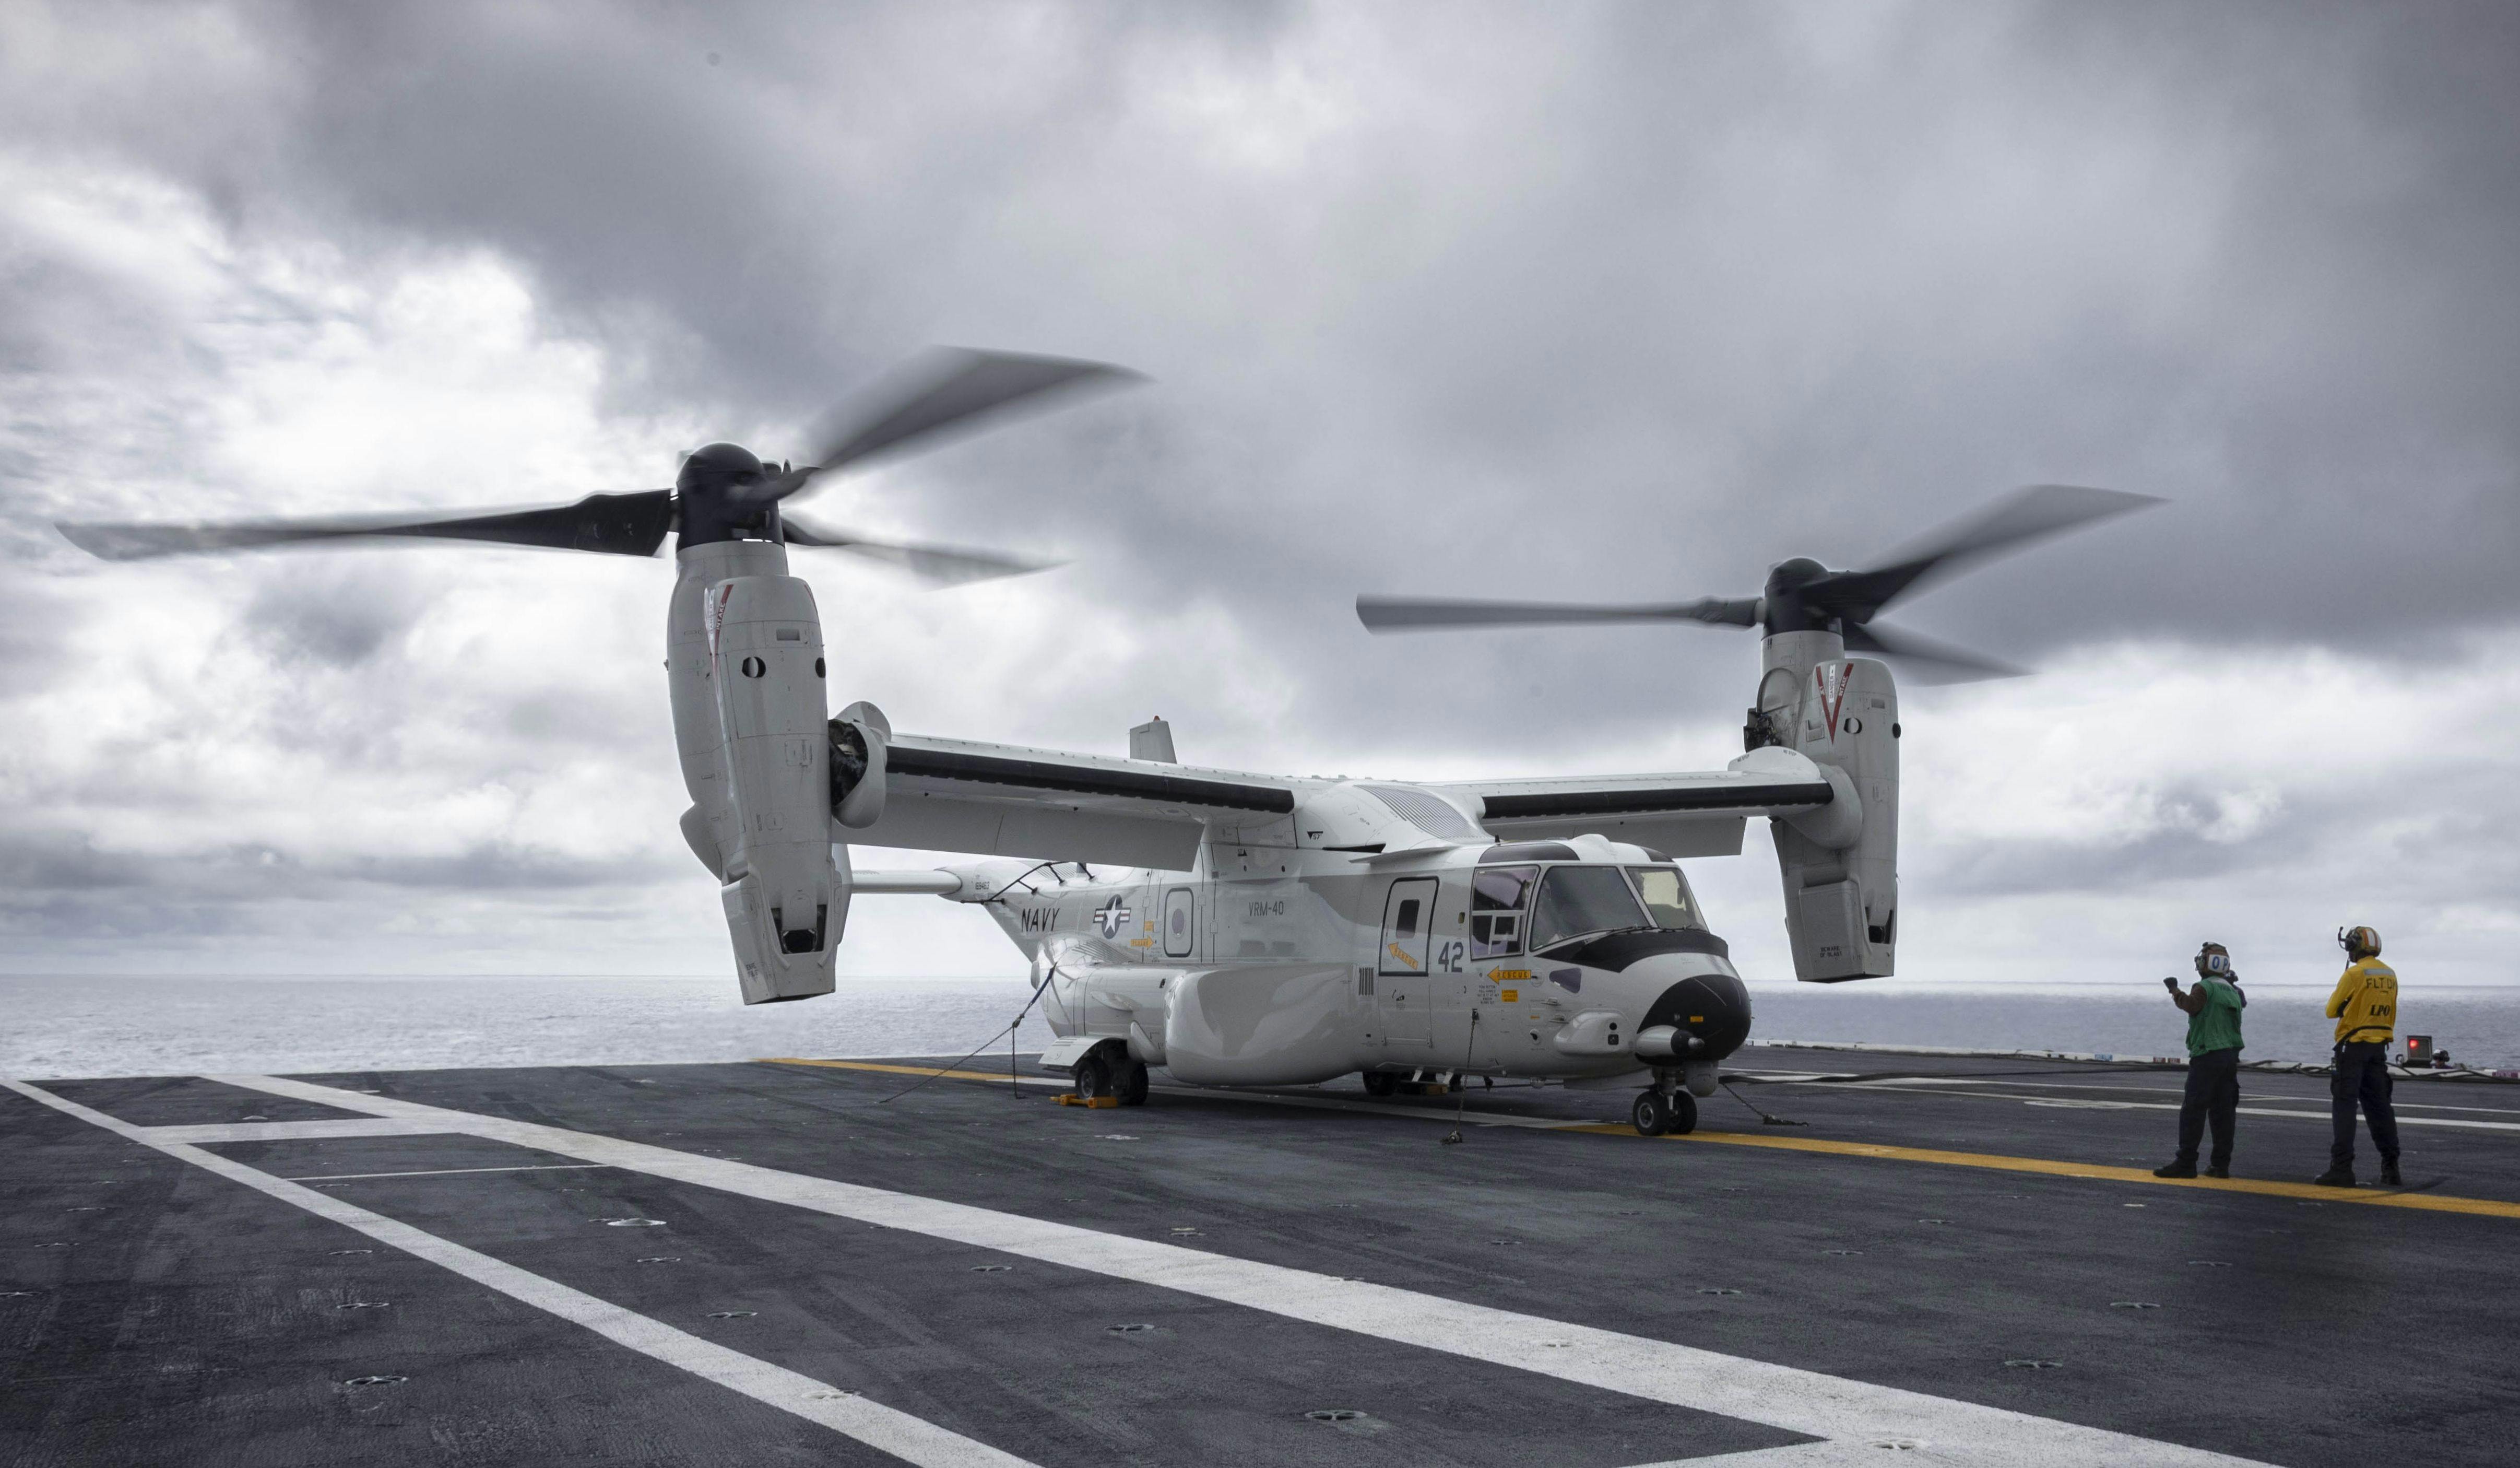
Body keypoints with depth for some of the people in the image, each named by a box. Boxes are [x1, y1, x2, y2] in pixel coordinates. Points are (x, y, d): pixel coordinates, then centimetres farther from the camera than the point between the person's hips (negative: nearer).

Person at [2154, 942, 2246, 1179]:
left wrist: (2175, 991, -13)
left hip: (2207, 1055, -8)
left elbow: (2191, 1005, -28)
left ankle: (2186, 1163, -10)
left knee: (2193, 1110, -8)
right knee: (2223, 1112, 8)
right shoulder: (2232, 991, 15)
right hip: (2230, 1056, 8)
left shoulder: (2206, 987, -10)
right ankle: (2221, 1164, 9)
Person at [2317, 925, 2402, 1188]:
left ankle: (2342, 1168, -8)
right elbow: (2391, 1013, 18)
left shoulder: (2354, 974, -13)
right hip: (2380, 1047, 7)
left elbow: (2331, 1011, -6)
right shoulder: (2390, 975, 8)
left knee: (2345, 1106, -5)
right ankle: (2391, 1169, 13)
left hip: (2353, 1046, -7)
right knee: (2379, 1107, 12)